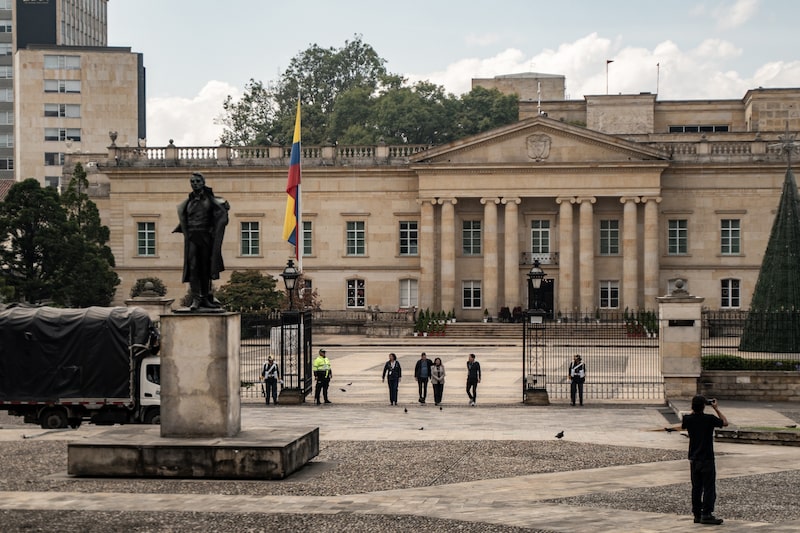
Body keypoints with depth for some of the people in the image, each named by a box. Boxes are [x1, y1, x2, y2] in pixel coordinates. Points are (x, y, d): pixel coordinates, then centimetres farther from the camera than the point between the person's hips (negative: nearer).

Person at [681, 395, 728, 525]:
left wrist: (693, 410, 18)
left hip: (694, 459, 5)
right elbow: (725, 422, 1)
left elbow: (682, 424, 21)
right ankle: (706, 515, -4)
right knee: (709, 488, 0)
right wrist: (716, 408, 5)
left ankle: (697, 515, 14)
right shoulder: (709, 419, -15)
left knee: (696, 488, 11)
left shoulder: (688, 419, -4)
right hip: (707, 459, -5)